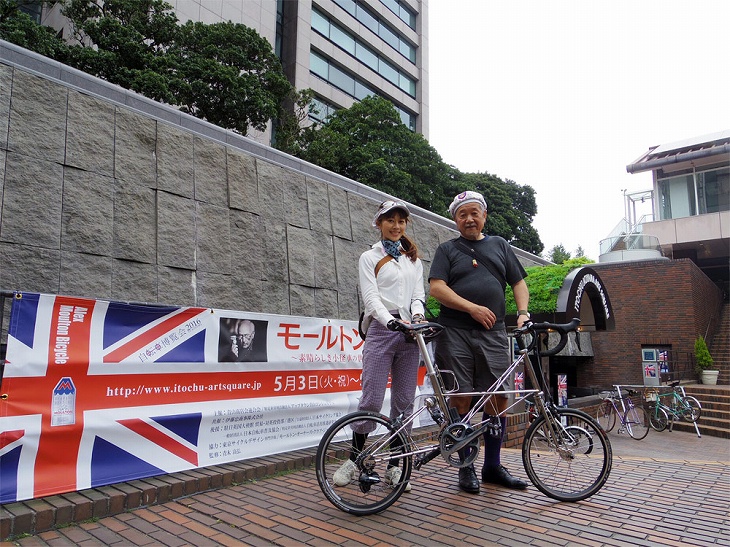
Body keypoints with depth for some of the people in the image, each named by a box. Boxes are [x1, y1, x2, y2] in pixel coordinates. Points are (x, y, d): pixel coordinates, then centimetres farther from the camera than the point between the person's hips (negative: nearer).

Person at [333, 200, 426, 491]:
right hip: (380, 331, -4)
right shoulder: (369, 257, 6)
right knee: (371, 400, -6)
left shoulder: (414, 259, 19)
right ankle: (354, 459, 14)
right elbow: (371, 297, -6)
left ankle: (394, 466, 17)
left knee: (404, 402, 5)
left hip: (409, 332, 4)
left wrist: (417, 316, -13)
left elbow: (418, 294, 10)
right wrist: (392, 321, -23)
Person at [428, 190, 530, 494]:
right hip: (455, 332, -2)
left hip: (493, 333, 2)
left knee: (498, 398, 1)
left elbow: (519, 283, 17)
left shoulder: (500, 245, 19)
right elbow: (437, 288, -4)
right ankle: (466, 467, 11)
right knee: (460, 400, -2)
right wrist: (473, 308, -14)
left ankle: (493, 466, 17)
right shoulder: (447, 249, 10)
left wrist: (523, 312, -1)